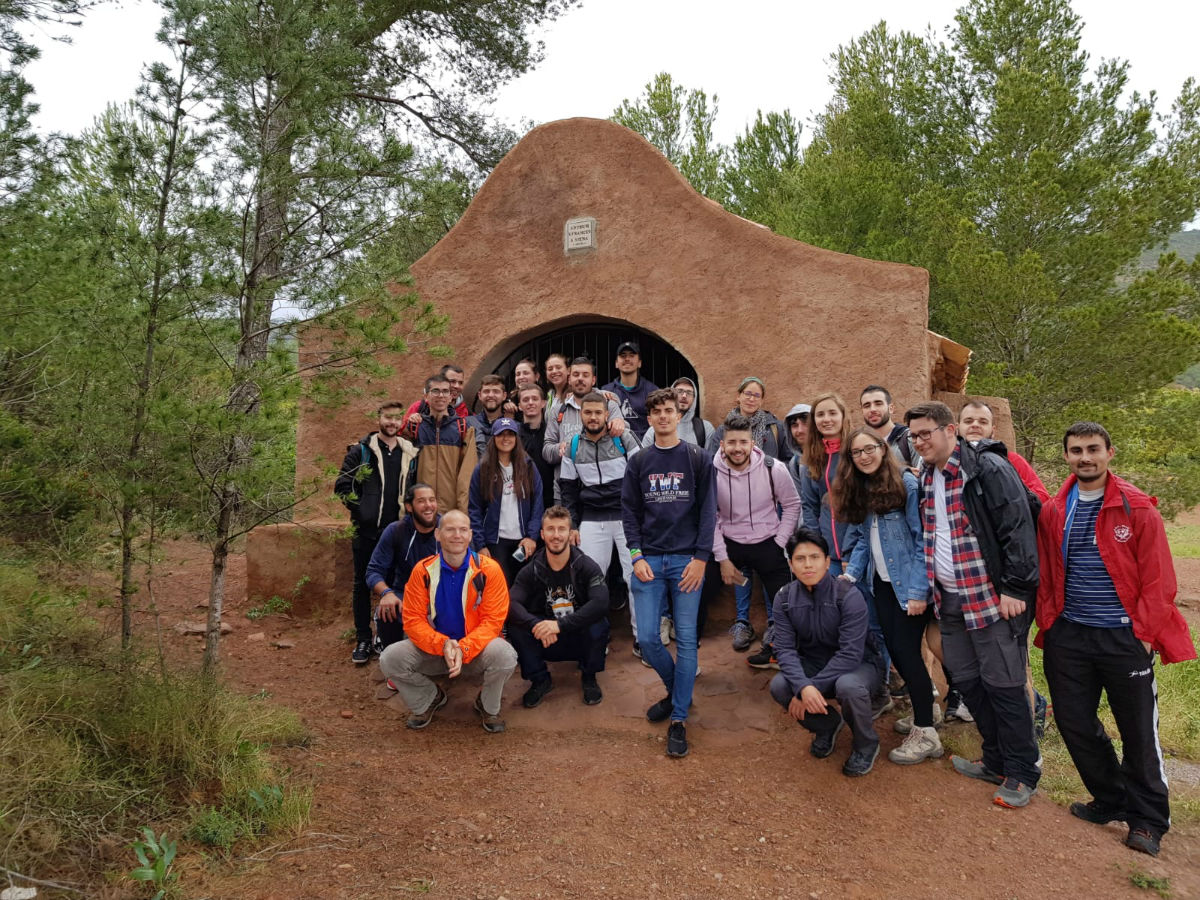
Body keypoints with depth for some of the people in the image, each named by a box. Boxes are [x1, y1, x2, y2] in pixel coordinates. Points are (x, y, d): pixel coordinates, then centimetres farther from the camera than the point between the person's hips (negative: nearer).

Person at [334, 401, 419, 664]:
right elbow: (342, 486, -1)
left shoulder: (410, 453, 9)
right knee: (363, 583, 5)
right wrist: (360, 509, -8)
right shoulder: (361, 451, 0)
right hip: (366, 530, -2)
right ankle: (363, 639, 15)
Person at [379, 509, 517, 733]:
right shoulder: (422, 570, -8)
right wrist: (443, 645, -27)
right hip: (433, 648, 2)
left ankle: (488, 707, 3)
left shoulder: (489, 570, -13)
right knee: (390, 659, -21)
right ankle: (428, 699, 12)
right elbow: (413, 620, -9)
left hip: (475, 649, -2)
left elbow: (492, 620, -14)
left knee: (505, 655, -32)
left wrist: (464, 649, -30)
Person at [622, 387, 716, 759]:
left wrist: (701, 557, -9)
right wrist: (637, 555, -4)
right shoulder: (638, 462, 9)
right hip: (648, 560, 2)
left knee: (686, 639, -2)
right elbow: (629, 510, 7)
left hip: (686, 560, -2)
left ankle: (679, 720, 8)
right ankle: (675, 691, 28)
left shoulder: (698, 459, 3)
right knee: (647, 638, 0)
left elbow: (708, 510, -1)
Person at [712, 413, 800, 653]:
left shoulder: (773, 469, -14)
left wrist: (780, 543, -4)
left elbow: (792, 505, 0)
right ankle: (742, 622, 36)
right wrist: (722, 558, -7)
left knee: (780, 601, 3)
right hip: (732, 544, 0)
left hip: (768, 543, 0)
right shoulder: (712, 472, -14)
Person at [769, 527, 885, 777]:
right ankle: (826, 724, 9)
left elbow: (850, 654, -27)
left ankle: (866, 745, -2)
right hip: (814, 664, 4)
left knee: (848, 686, -38)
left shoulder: (849, 596, -23)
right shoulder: (784, 599, -9)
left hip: (860, 665, -4)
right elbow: (785, 649, -15)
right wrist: (804, 687, -34)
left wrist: (812, 687, -30)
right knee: (779, 686, -24)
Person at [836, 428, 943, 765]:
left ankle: (926, 733, 9)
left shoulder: (907, 483, -14)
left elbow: (923, 540, -16)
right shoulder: (860, 490, 7)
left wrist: (919, 591, -19)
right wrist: (851, 573, -1)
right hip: (882, 583, 7)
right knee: (895, 650, 10)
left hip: (909, 584, -7)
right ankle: (927, 705, 32)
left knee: (907, 651, -5)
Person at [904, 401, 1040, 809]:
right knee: (967, 680, 14)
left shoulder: (988, 468, -13)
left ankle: (1022, 773, 16)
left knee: (1003, 684, 0)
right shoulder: (927, 479, 12)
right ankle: (996, 762, 31)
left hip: (993, 599, -8)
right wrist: (927, 589, 18)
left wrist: (1015, 588, -20)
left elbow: (1018, 528, -18)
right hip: (950, 599, 8)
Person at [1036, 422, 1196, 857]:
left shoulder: (1137, 508, -7)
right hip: (1068, 637, 4)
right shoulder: (1053, 512, 4)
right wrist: (1048, 622, 4)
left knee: (1139, 732, 6)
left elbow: (1158, 578, -7)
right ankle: (1111, 801, 30)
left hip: (1123, 637, -4)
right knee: (1075, 724, 10)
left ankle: (1148, 820, 24)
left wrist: (1143, 634, -11)